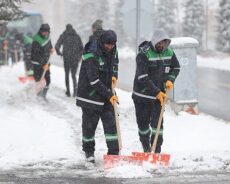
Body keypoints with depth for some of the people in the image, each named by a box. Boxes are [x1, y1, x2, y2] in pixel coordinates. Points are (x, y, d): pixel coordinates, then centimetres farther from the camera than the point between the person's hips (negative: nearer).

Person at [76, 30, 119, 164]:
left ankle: (114, 153, 1)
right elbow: (94, 80, -25)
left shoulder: (113, 51, 2)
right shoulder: (92, 55, -22)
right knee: (89, 125, 5)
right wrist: (109, 95, -26)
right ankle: (89, 151, 23)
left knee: (111, 124, -2)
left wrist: (114, 75, 4)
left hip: (108, 95, 6)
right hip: (90, 95, -5)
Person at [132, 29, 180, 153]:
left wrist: (170, 79, -5)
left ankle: (157, 150, -4)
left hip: (159, 94, 3)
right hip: (142, 95, -3)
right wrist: (157, 92, -25)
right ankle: (146, 147, 30)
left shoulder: (169, 52, -2)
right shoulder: (143, 54, -19)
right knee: (143, 122, 8)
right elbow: (142, 78, -23)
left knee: (157, 122, -7)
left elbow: (176, 68, 16)